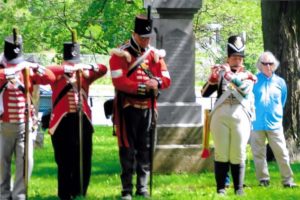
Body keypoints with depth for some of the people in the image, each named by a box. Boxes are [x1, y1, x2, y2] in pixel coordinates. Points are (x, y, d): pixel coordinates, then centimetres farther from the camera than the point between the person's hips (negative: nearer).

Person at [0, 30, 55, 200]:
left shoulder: (28, 70, 8)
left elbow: (51, 78, 1)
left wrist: (35, 67, -12)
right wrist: (16, 69, -27)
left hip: (25, 124, 2)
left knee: (26, 161, -5)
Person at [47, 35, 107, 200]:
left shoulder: (85, 75, 11)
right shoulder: (58, 76, 2)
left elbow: (103, 69, 3)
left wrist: (85, 67, -14)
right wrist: (67, 69, -23)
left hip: (83, 121, 3)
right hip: (63, 122, -3)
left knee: (83, 161, 4)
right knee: (65, 161, -1)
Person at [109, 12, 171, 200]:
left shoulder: (155, 54, 8)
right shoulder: (120, 55, -6)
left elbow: (167, 79, 5)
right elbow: (118, 81, -15)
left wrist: (157, 82, -18)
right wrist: (142, 86, -22)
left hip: (148, 108, 4)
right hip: (128, 108, -4)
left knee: (146, 149, 6)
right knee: (127, 149, -3)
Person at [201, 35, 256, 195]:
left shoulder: (247, 76, 15)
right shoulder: (220, 74, 16)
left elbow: (245, 89, -8)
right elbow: (205, 93, 8)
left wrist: (230, 76, -15)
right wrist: (212, 78, -7)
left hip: (240, 117, 0)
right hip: (220, 115, 0)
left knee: (238, 155, -1)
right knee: (221, 153, -2)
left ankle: (239, 188, 4)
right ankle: (220, 188, 0)